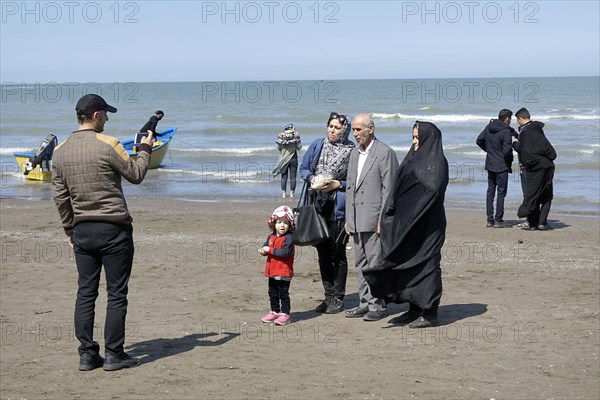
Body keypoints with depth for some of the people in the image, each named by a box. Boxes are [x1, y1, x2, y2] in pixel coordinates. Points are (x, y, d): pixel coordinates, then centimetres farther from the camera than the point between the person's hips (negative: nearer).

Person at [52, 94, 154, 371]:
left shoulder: (60, 151, 6)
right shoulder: (108, 145, -12)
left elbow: (60, 196, 10)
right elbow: (136, 175, 0)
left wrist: (69, 229, 20)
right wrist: (145, 149, 16)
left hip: (82, 230, 6)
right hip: (114, 228, -5)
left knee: (86, 292, 9)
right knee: (116, 294, 1)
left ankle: (87, 354, 11)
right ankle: (114, 355, 4)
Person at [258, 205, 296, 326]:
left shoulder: (288, 238, -16)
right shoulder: (272, 237, 9)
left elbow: (285, 252, -27)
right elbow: (266, 246, 15)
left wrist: (270, 250, -24)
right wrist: (263, 250, -9)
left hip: (284, 272, -8)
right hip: (272, 271, 8)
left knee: (283, 293, -2)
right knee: (272, 293, 17)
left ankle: (285, 314, 5)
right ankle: (274, 311, 29)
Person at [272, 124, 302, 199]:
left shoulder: (281, 136, -4)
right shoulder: (296, 136, -7)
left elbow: (278, 148, 2)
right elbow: (299, 147, -3)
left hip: (283, 158, 1)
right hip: (293, 158, -1)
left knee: (284, 176, 7)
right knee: (293, 177, 4)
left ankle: (283, 193, 2)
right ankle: (291, 193, 3)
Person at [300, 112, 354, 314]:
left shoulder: (351, 151, -6)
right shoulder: (317, 145, 7)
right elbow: (303, 167, 13)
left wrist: (339, 184, -15)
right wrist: (311, 178, -6)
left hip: (339, 208, -5)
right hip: (318, 205, 5)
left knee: (338, 252, -1)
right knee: (323, 252, 10)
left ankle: (338, 299, 8)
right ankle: (329, 296, 20)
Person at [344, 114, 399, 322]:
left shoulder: (385, 153, -8)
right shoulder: (355, 153, 15)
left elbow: (388, 189, -12)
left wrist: (382, 220, -15)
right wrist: (348, 219, 13)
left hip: (374, 218, -8)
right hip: (357, 219, 8)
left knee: (375, 263, -5)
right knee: (361, 263, 10)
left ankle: (377, 305, 2)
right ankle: (365, 302, 17)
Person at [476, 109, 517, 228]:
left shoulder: (488, 127, 5)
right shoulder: (506, 131, -18)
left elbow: (479, 141, 15)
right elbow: (507, 150, -22)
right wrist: (510, 161, -4)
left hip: (490, 164, 7)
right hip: (502, 166, -7)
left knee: (490, 192, 12)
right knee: (501, 192, 0)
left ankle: (490, 220, 14)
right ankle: (498, 220, 0)